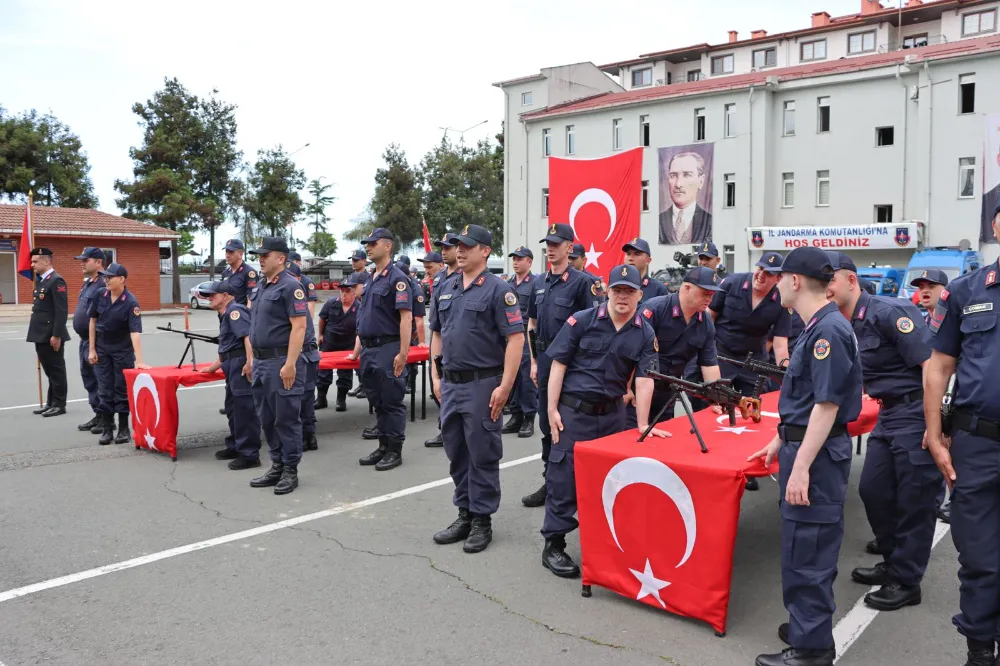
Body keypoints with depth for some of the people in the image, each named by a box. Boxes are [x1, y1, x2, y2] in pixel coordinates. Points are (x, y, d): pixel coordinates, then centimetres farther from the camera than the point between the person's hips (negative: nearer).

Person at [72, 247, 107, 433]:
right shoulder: (87, 283, 15)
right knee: (89, 379, 15)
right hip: (85, 340, 10)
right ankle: (98, 415, 24)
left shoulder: (104, 284, -17)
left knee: (100, 381, -4)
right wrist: (83, 338, 20)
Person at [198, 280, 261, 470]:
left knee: (245, 409, -8)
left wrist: (250, 362, -33)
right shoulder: (225, 316, 25)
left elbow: (248, 335, -24)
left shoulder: (234, 310, -8)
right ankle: (235, 446, 30)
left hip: (243, 364, -11)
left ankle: (249, 454, -4)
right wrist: (213, 367, 41)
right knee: (234, 408, 18)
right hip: (234, 366, 11)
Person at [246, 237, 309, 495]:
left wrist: (290, 364, -24)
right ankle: (276, 466, 25)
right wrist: (254, 358, 17)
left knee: (286, 418, -1)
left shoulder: (290, 286, -12)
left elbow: (299, 326, -19)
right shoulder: (260, 286, 15)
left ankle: (290, 471, 10)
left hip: (282, 362, -9)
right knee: (267, 418, 14)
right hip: (261, 362, 9)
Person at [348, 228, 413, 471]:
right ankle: (383, 446, 24)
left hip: (388, 349, -8)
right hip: (369, 350, 8)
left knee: (392, 403, 0)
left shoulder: (397, 278, -10)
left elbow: (406, 317, -17)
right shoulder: (372, 279, 16)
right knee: (377, 402, 14)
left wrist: (403, 353, -22)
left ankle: (395, 451, 9)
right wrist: (358, 348, 21)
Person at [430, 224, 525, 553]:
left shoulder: (498, 289, -9)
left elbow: (515, 338, -14)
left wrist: (505, 385, -18)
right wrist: (436, 375, 12)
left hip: (482, 383, -7)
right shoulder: (447, 289, 12)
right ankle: (464, 514, 27)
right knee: (456, 452, 14)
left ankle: (482, 520, 15)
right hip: (451, 383, 7)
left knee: (482, 454, 3)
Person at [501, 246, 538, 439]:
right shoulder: (508, 284, 14)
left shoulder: (535, 283, -5)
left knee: (528, 378, -2)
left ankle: (529, 418, 7)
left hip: (527, 337, -6)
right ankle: (516, 416, 18)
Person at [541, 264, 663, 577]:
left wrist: (643, 424, -9)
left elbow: (644, 379, -3)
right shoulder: (582, 320, -7)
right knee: (564, 477, 0)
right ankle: (553, 545, 10)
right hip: (574, 410, -3)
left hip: (613, 413, 4)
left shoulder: (645, 333, 2)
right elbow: (558, 364, -5)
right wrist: (552, 409, -9)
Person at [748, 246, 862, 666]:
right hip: (806, 445, 10)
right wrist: (780, 442, 24)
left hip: (816, 454, -10)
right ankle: (809, 627, 31)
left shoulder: (829, 330, -19)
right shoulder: (818, 327, 12)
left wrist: (801, 466, -24)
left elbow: (827, 404, -22)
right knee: (806, 548, 18)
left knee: (807, 551, -1)